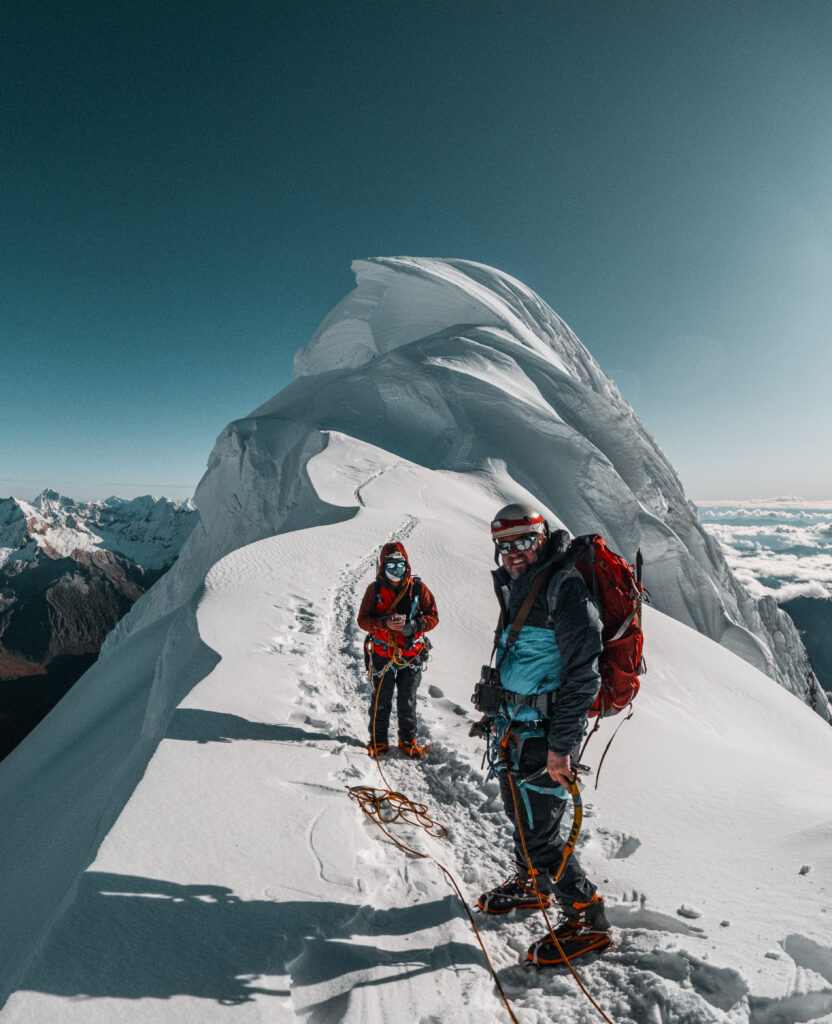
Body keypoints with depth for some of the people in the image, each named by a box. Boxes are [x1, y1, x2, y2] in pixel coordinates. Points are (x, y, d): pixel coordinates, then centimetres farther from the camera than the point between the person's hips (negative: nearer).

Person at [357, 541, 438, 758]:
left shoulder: (418, 588, -3)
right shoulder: (374, 590, -3)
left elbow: (433, 616, 0)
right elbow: (363, 619, -4)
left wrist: (415, 625, -19)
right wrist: (384, 623, -22)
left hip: (411, 656, 0)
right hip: (382, 655, 0)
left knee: (407, 702, 12)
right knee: (381, 701, 9)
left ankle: (408, 741, 30)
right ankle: (378, 740, 28)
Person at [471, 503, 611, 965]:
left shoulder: (565, 586, -21)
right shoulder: (517, 588, 8)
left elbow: (583, 674, -23)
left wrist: (561, 745, -22)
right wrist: (497, 714, 22)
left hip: (544, 731, -9)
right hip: (516, 726, 9)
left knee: (537, 834, 0)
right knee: (518, 810, 24)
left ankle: (587, 920, 23)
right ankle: (531, 885, 49)